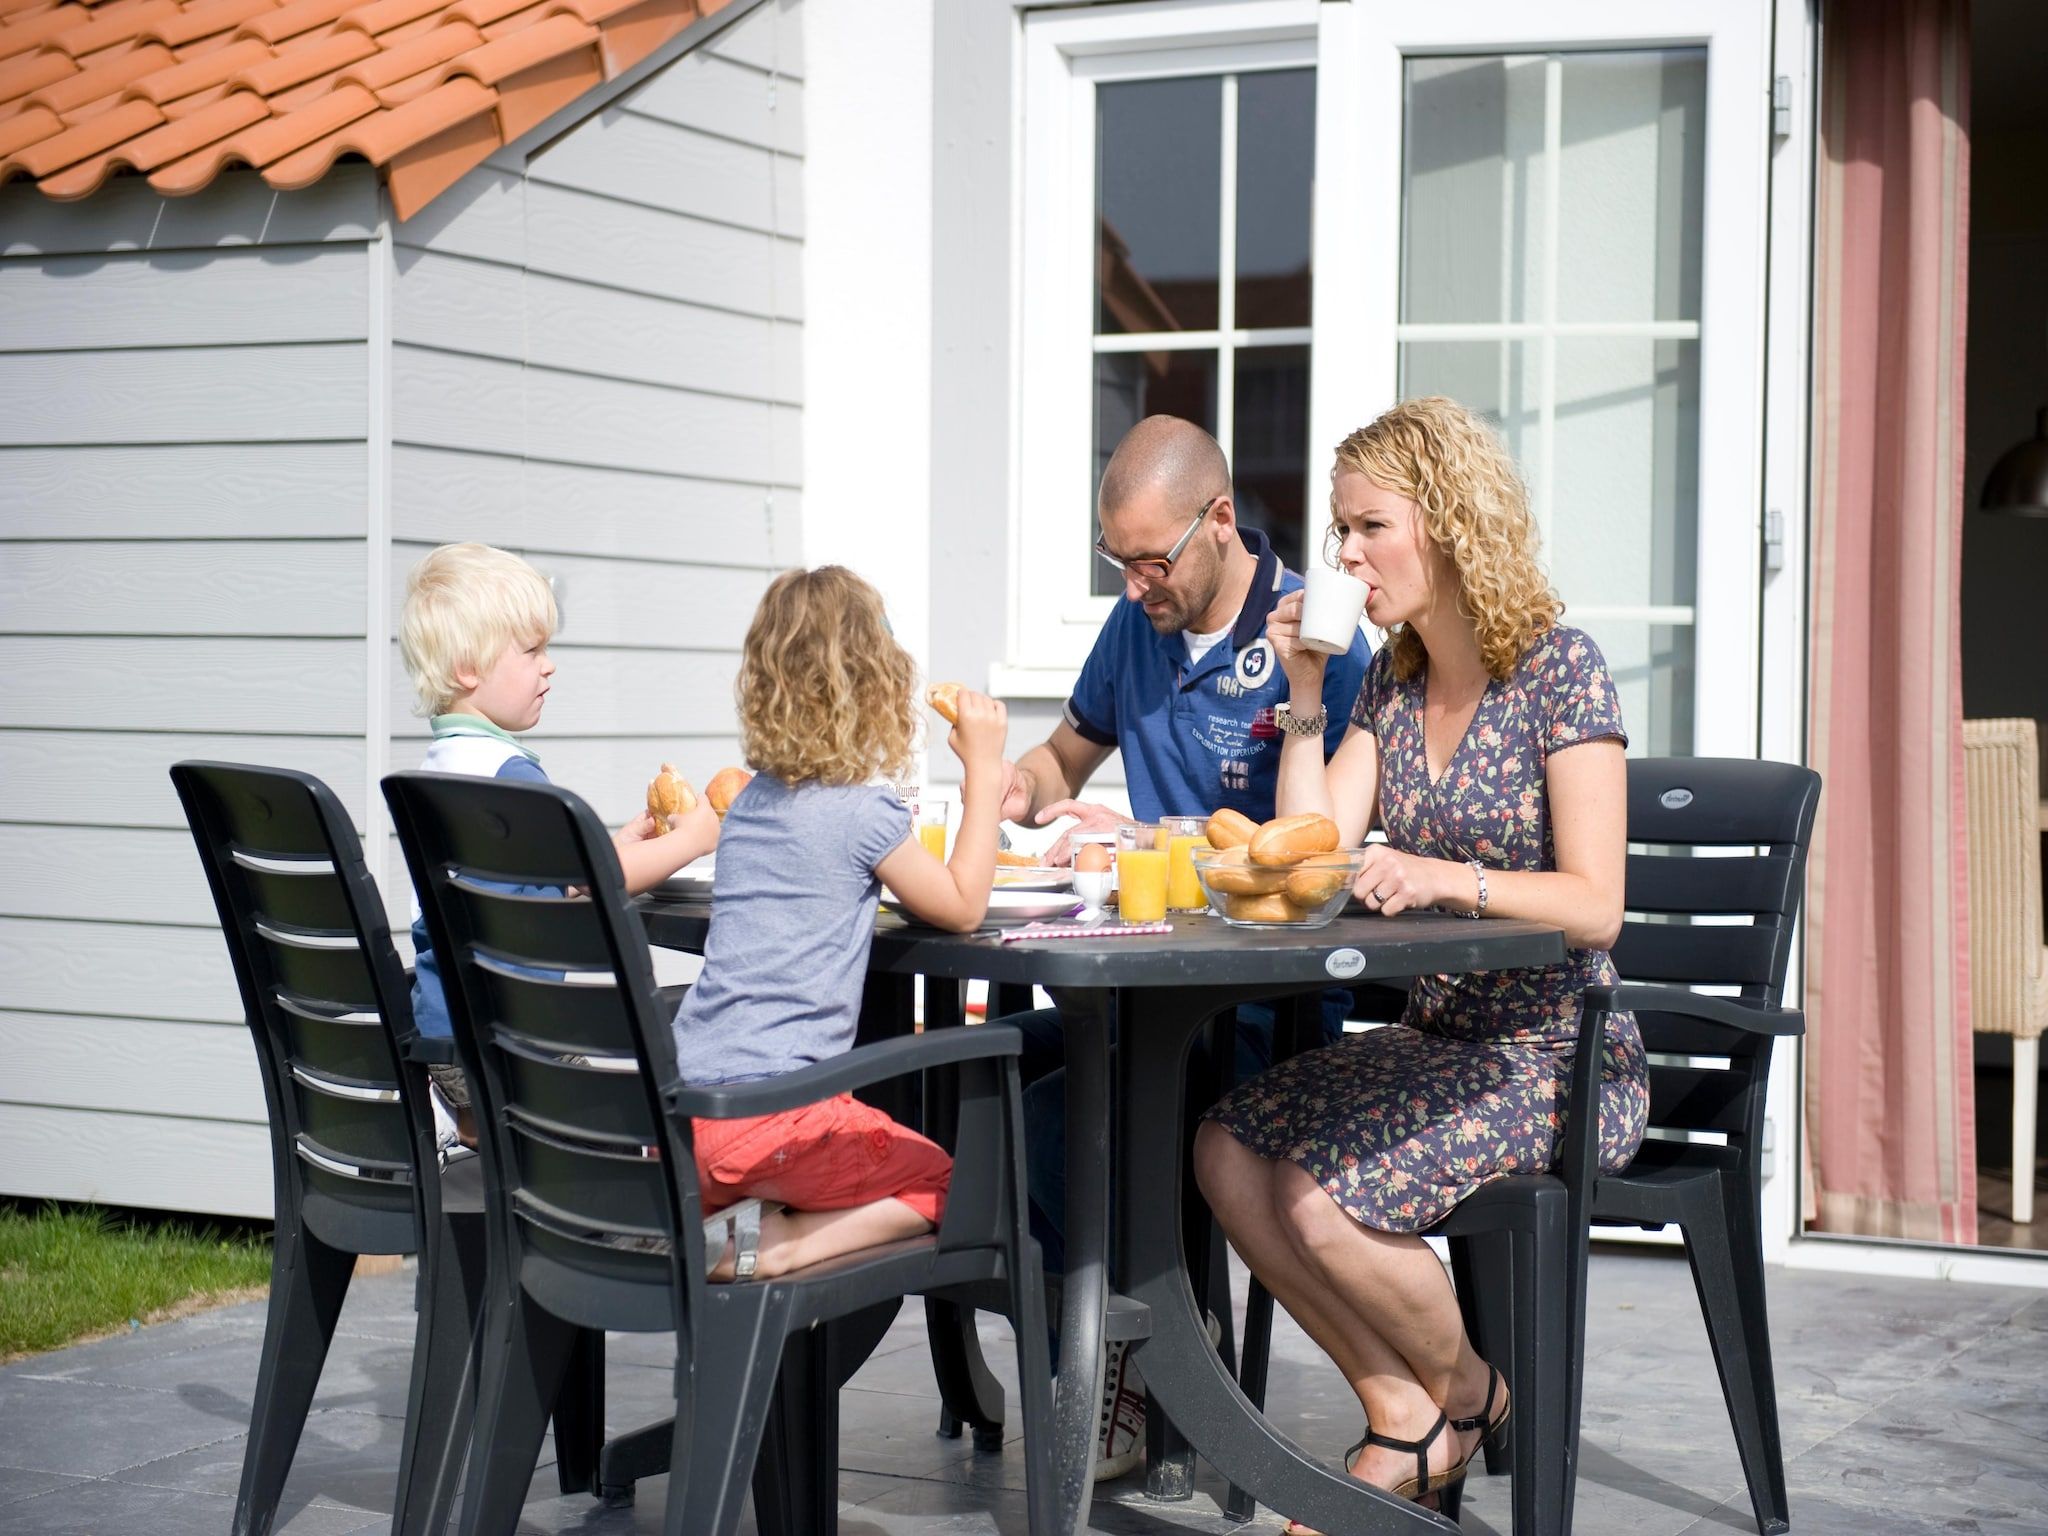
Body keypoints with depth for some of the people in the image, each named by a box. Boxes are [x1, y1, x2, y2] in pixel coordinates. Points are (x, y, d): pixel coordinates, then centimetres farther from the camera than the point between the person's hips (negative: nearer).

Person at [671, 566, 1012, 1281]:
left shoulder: (750, 802, 14)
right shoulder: (865, 813, -9)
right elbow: (963, 907, 2)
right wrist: (983, 773, 6)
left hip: (681, 1110, 8)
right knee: (941, 1185, 10)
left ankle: (686, 1217, 3)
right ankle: (770, 1244, -13)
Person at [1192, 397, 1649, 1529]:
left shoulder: (1559, 668, -11)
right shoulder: (1391, 679, 11)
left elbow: (1595, 906, -17)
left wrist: (1447, 879, -32)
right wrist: (1304, 692, 1)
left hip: (1558, 1055, -7)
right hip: (1438, 1036, 7)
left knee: (1323, 1191, -25)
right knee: (1228, 1150, -14)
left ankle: (1464, 1395, 4)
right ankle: (1398, 1413, -3)